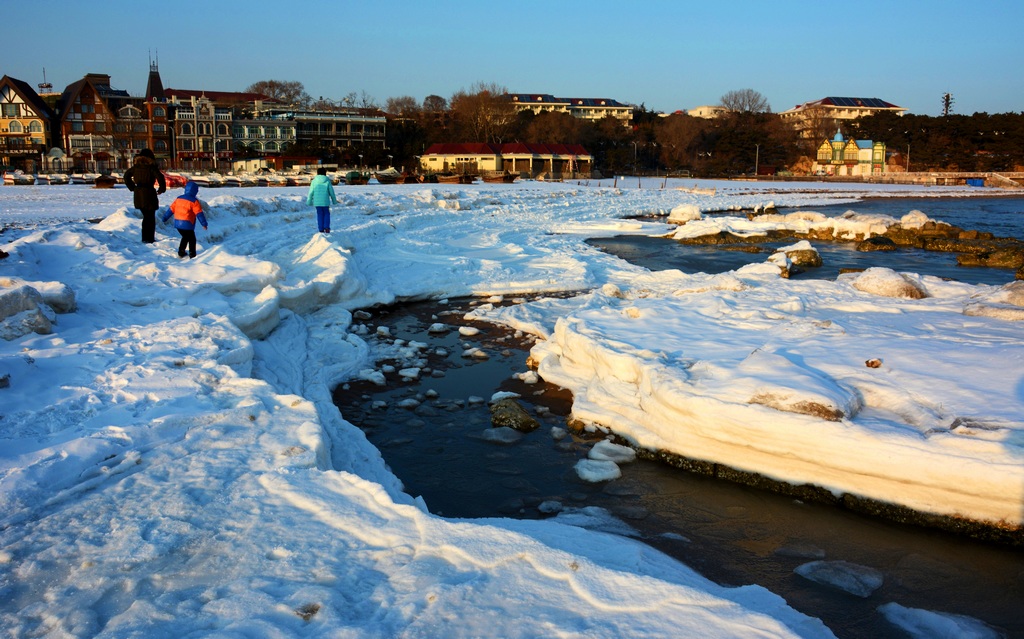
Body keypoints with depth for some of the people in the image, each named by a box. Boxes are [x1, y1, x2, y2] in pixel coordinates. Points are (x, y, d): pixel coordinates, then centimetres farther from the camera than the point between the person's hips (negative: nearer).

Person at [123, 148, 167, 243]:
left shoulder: (136, 166, 8)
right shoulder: (151, 167, -9)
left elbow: (126, 175, 18)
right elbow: (160, 177, -21)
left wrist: (132, 187, 17)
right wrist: (161, 189, -8)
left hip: (138, 195, 5)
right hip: (149, 193, -5)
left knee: (146, 217, 18)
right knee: (151, 218, 4)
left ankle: (145, 238, 20)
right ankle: (150, 239, 3)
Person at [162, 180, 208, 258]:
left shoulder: (179, 198, 10)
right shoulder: (194, 201, -9)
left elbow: (171, 209, 14)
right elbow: (199, 213, -12)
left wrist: (165, 217, 22)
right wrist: (204, 223, -9)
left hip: (177, 223, 7)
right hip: (187, 225, -7)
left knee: (185, 237, 25)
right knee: (192, 239, 5)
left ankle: (181, 252, 27)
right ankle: (192, 255, 1)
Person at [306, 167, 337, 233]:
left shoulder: (314, 181, -1)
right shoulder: (327, 181, -4)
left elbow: (311, 192, 1)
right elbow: (331, 192, 1)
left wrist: (309, 201, 10)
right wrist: (334, 201, 14)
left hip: (317, 202, 1)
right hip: (325, 201, -1)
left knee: (320, 215, 11)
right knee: (326, 214, 15)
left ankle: (321, 229, 9)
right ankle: (326, 227, -2)